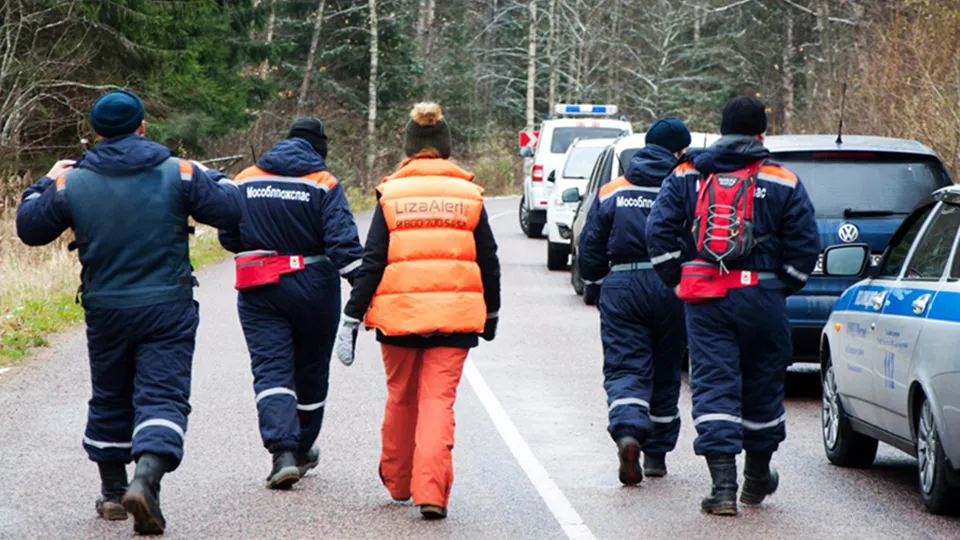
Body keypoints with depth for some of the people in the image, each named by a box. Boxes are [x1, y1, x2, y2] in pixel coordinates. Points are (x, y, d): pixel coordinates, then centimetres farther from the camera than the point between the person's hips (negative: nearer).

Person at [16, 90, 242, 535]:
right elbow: (228, 211, -2)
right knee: (162, 396, -4)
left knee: (110, 401, 18)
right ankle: (147, 479, -27)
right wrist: (214, 180, 18)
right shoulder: (179, 174, -6)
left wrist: (46, 183, 24)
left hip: (105, 312, 2)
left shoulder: (72, 184, -3)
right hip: (168, 310, -2)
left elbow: (30, 227, 8)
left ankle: (113, 493, 28)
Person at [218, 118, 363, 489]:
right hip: (313, 288, -1)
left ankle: (284, 452, -22)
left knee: (271, 369, -2)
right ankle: (303, 449, 31)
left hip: (259, 292, 1)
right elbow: (343, 242, -16)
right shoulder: (324, 184, -6)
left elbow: (228, 238, 10)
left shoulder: (245, 181, 4)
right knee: (311, 371, 17)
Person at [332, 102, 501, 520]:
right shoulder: (468, 195, 5)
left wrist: (351, 319, 1)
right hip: (454, 316, 0)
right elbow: (488, 262, 11)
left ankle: (397, 481, 31)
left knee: (401, 397, 18)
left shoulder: (391, 196, 1)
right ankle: (431, 491, -15)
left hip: (400, 313, 0)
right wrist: (491, 314, 25)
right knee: (439, 401, -2)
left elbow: (371, 263, -2)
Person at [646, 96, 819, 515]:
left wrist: (678, 281, 8)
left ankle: (723, 484, -13)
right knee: (763, 385, 16)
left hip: (705, 299, 0)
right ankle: (758, 477, 30)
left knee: (713, 386, -1)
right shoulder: (783, 183, 1)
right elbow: (805, 246, -2)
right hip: (762, 299, 0)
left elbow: (659, 232, 0)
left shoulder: (687, 176, 5)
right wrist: (782, 288, 11)